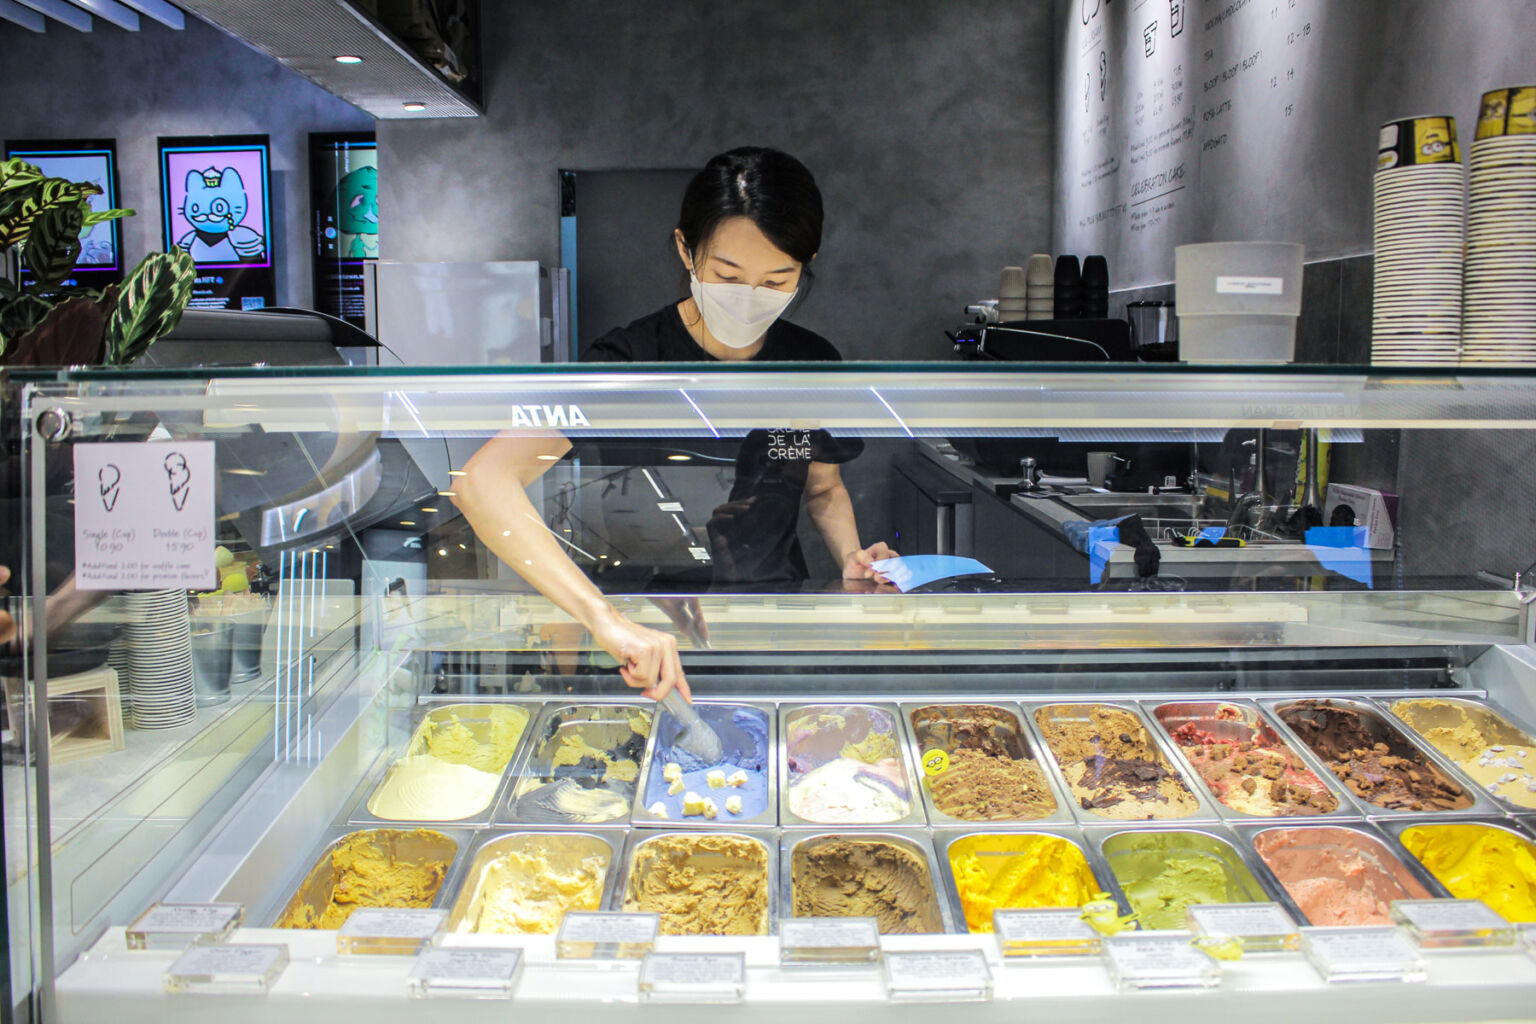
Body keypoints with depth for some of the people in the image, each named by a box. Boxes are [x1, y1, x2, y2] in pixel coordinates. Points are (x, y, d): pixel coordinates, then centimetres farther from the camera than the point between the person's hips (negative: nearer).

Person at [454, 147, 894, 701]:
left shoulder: (814, 365, -1)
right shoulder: (630, 360, -17)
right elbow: (482, 483, -31)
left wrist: (852, 560, -5)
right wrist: (604, 616, -43)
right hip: (652, 636, -3)